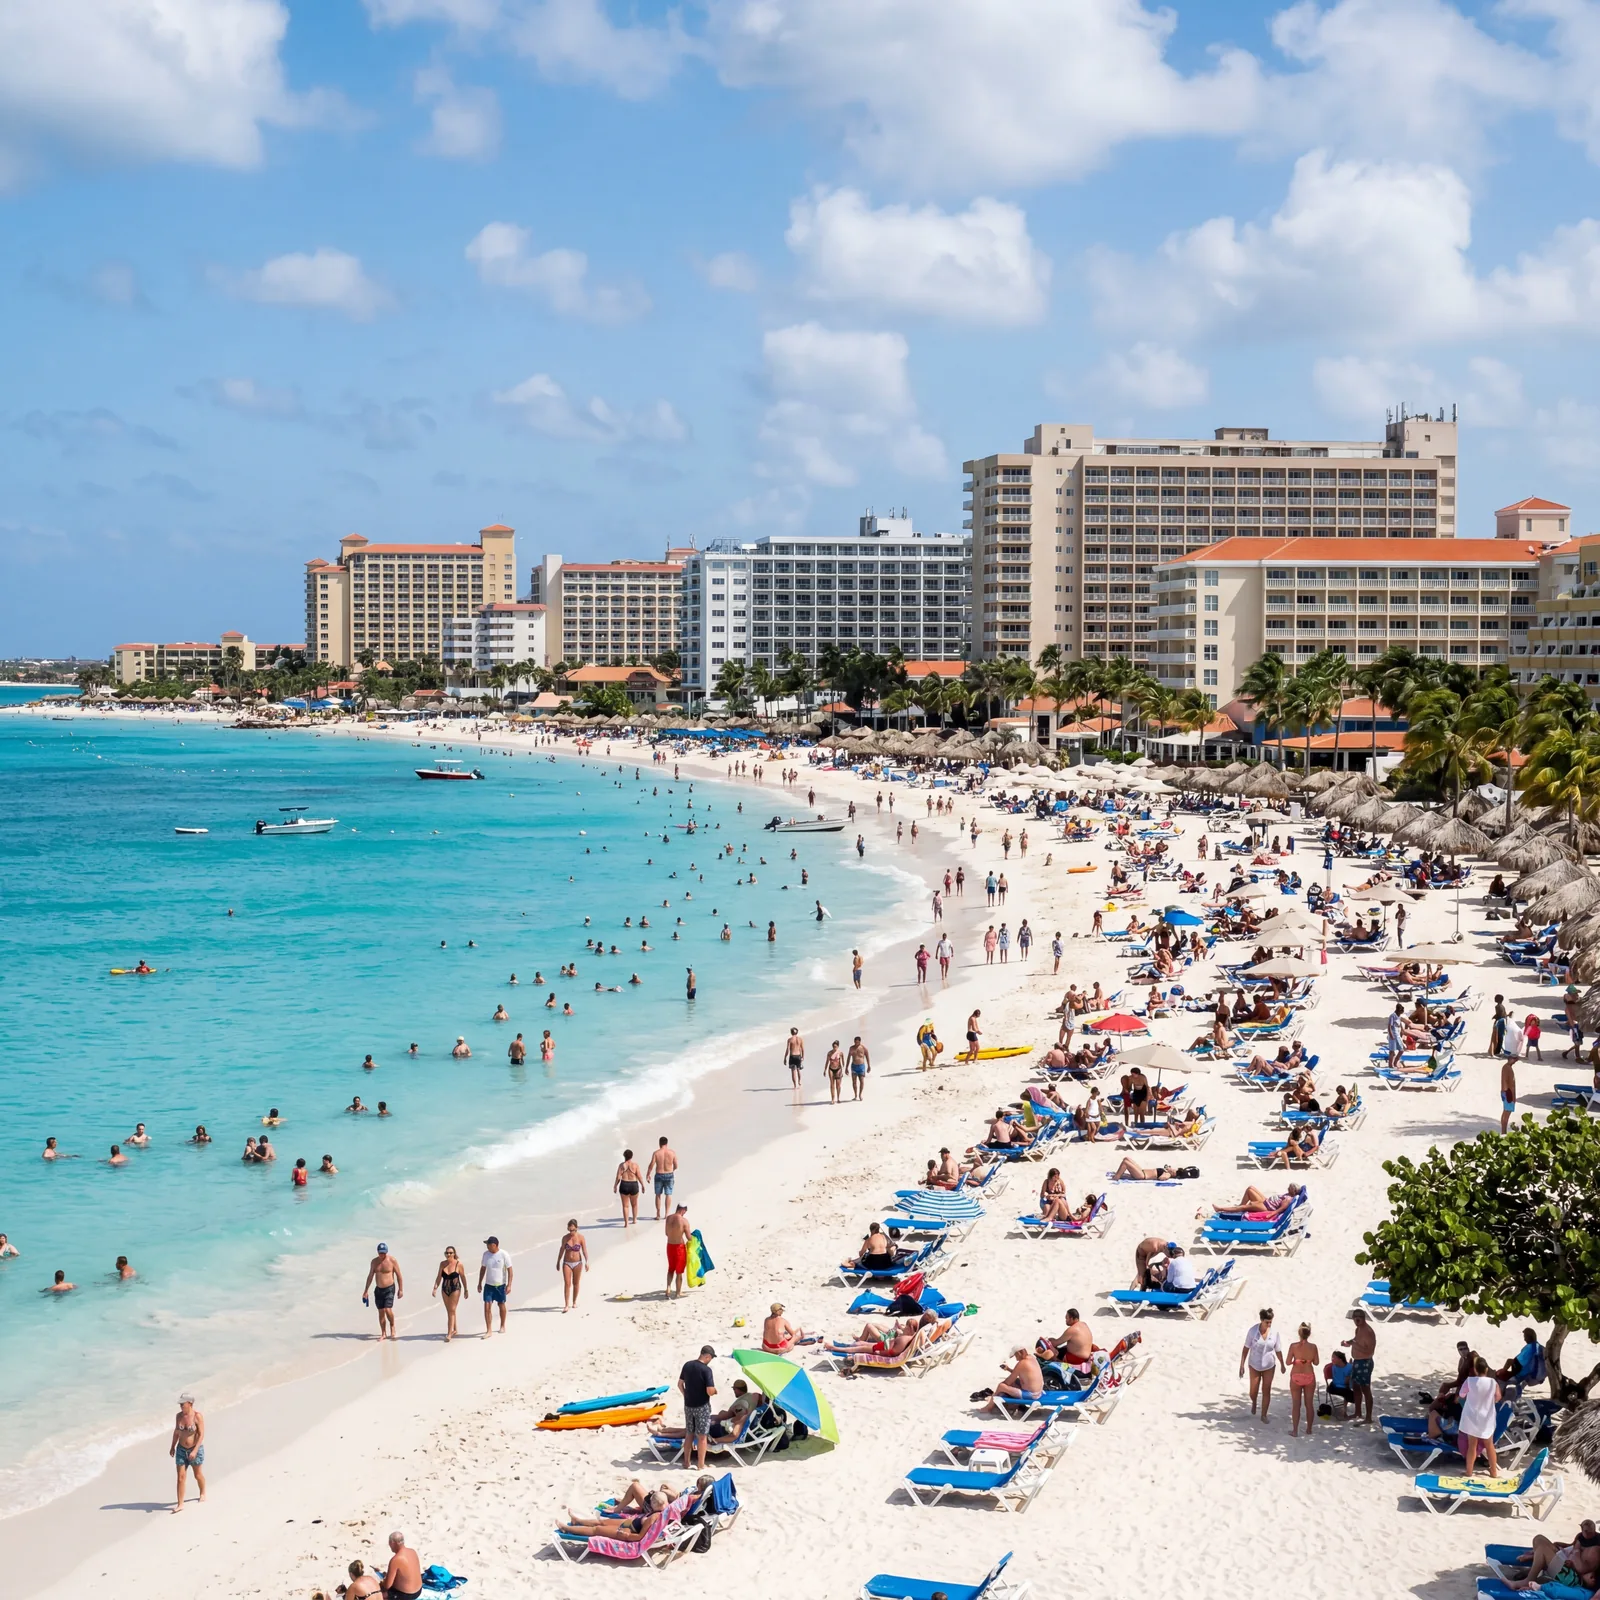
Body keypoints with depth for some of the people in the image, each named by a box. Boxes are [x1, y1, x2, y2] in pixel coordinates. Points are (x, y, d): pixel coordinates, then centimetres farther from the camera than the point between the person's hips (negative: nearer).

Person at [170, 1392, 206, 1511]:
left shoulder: (197, 1416, -18)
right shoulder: (179, 1416, -3)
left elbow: (201, 1435, -19)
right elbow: (176, 1432, 12)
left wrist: (195, 1451, -25)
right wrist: (172, 1447, 16)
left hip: (195, 1449, -4)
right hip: (181, 1450, 4)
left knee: (198, 1475, 15)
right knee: (180, 1477, 0)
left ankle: (203, 1494, 42)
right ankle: (180, 1504, 3)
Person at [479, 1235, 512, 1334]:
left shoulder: (504, 1255, -13)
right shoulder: (486, 1254, -2)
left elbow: (509, 1270, -9)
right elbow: (483, 1269, 11)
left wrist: (509, 1285, -13)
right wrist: (480, 1283, 12)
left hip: (500, 1285, -2)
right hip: (488, 1285, 2)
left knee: (501, 1305, 13)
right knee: (487, 1307, -7)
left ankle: (502, 1326, 33)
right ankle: (489, 1330, -5)